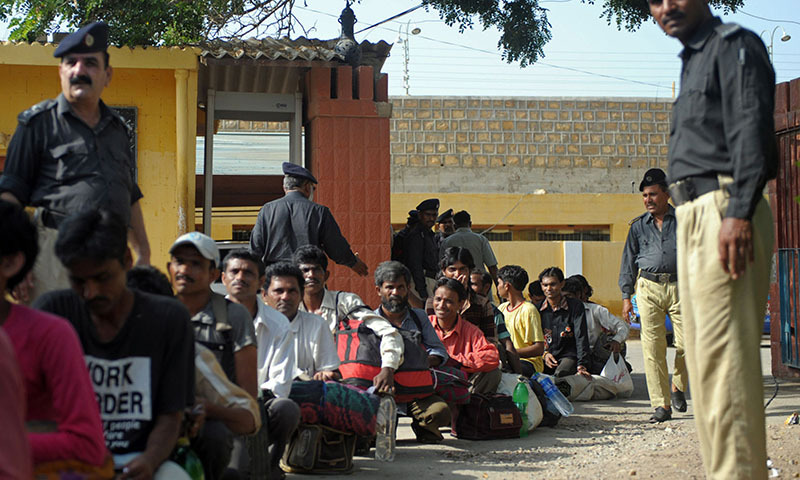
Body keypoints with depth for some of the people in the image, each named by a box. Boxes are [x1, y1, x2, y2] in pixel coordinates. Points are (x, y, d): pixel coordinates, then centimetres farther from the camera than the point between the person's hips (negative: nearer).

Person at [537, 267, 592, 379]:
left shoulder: (575, 305, 1)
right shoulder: (538, 308, 9)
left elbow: (581, 337, -7)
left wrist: (582, 365, -19)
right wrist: (544, 354, -9)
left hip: (568, 355, -3)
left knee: (560, 374, -36)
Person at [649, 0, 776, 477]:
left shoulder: (734, 45, -2)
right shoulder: (693, 61, 25)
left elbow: (751, 128, -15)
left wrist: (739, 213, -26)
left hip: (722, 209, -10)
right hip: (692, 215, 10)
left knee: (724, 356, -15)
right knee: (705, 361, 11)